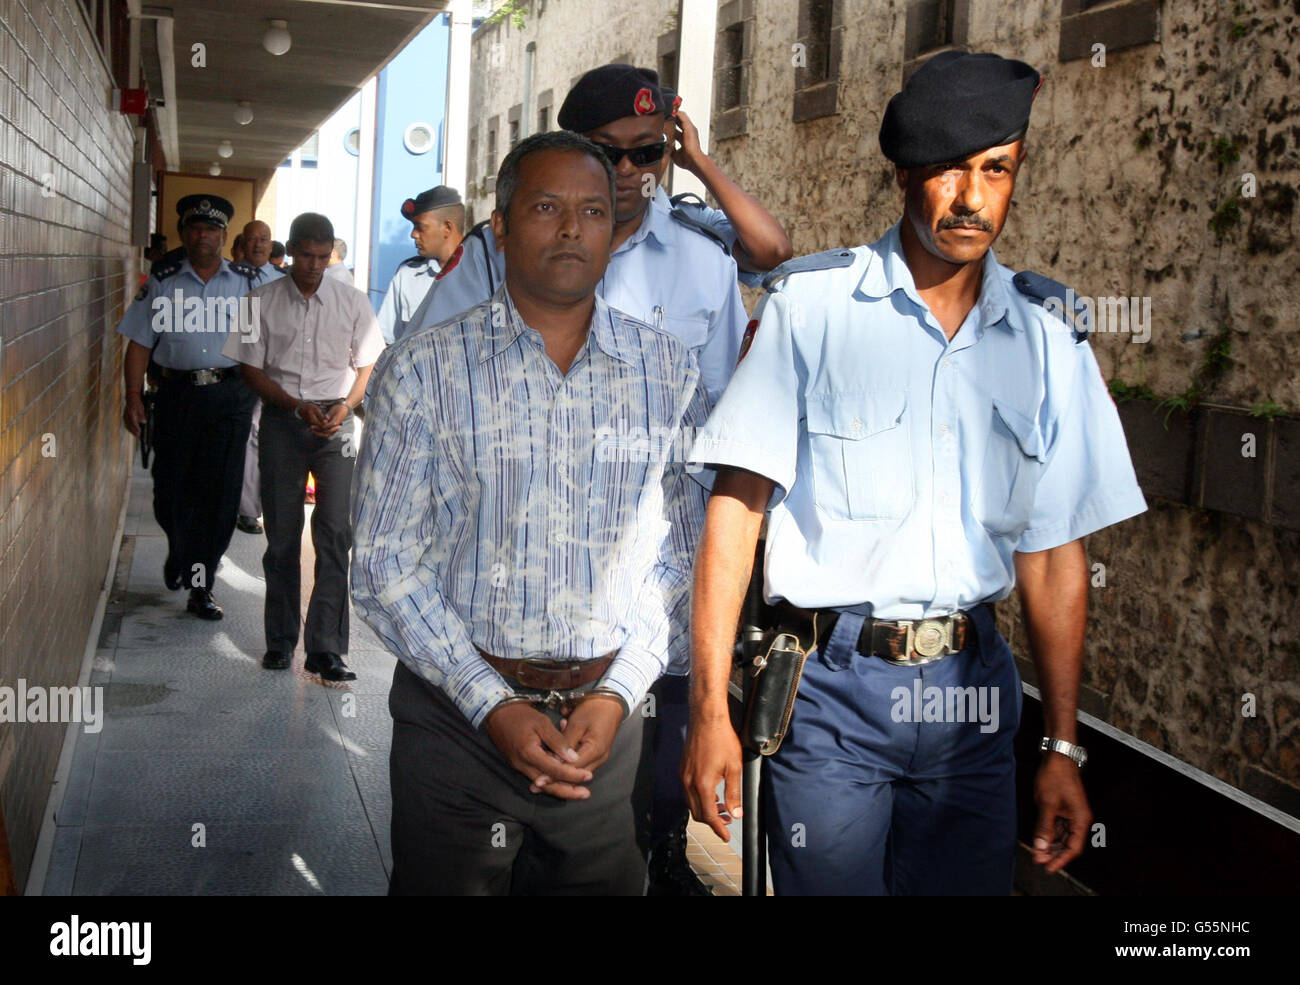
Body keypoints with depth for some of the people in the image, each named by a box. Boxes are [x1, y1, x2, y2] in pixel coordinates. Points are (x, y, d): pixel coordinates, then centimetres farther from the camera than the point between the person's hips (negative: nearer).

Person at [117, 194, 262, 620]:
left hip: (230, 396, 0)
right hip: (176, 395, 1)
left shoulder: (247, 281, 7)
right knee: (171, 488, 4)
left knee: (220, 491, -1)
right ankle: (179, 551, 37)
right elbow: (140, 342, 5)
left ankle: (201, 586, 10)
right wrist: (133, 397, -3)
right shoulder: (163, 282, 7)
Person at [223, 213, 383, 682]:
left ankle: (326, 647, -8)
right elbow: (252, 370, 3)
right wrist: (298, 407, -11)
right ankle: (280, 639, 18)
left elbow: (367, 365, 9)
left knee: (335, 533, -10)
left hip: (335, 421, 0)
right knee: (281, 535, 5)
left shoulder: (351, 301, 4)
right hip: (282, 419, 0)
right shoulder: (263, 301, 2)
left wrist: (344, 405, -9)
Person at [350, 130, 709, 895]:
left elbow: (684, 555, 5)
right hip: (457, 713, -1)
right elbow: (385, 564, -4)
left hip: (609, 715, 2)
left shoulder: (671, 371, 4)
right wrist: (493, 705, -12)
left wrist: (618, 693, -7)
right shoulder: (422, 369, -1)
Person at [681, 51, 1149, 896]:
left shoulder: (1048, 341, 6)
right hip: (832, 686, -3)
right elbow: (736, 504, -7)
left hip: (974, 697, 4)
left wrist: (1063, 746, 9)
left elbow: (1054, 555, 9)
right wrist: (711, 710, -11)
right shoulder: (813, 304, -4)